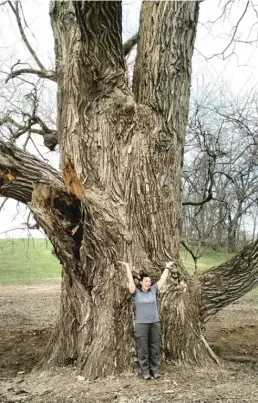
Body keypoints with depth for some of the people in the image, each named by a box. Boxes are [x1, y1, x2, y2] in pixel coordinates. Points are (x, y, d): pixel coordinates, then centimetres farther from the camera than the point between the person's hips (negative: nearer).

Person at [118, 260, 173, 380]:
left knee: (155, 348, 7)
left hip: (155, 323, 3)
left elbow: (163, 279, 12)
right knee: (143, 349, 0)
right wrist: (127, 266, -6)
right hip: (141, 324, -3)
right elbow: (130, 280, -8)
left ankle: (154, 370, 17)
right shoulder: (136, 292, -1)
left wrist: (167, 267, 18)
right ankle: (145, 371, 10)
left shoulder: (153, 290, 7)